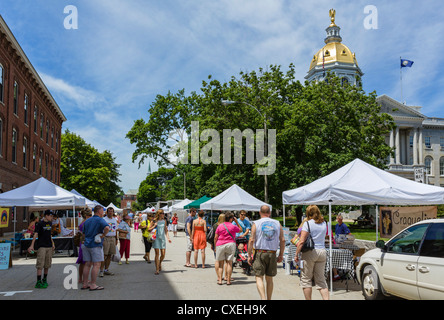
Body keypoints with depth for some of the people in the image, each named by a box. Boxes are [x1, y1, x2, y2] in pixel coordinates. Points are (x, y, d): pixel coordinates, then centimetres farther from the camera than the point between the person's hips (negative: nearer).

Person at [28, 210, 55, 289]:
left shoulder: (50, 223, 13)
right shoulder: (40, 224, -8)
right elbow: (35, 234, -15)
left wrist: (52, 244, 21)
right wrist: (32, 245, -24)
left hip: (49, 247, 7)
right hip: (41, 246, -7)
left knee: (47, 264, 10)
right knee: (40, 264, -8)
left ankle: (45, 280, 24)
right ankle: (38, 282, -7)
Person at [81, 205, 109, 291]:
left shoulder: (87, 221, 15)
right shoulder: (100, 220, -9)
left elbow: (84, 233, 23)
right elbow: (107, 227, -28)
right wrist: (103, 235, -14)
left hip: (86, 244, 8)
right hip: (96, 245, -8)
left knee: (87, 264, 10)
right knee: (96, 265, -4)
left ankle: (85, 284, 13)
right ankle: (93, 285, -5)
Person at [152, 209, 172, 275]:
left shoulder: (164, 221, 10)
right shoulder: (155, 221, -1)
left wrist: (168, 238, 4)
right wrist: (154, 226, -15)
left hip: (162, 239, 4)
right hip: (156, 239, -4)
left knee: (163, 254, 2)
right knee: (157, 254, -7)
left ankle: (160, 263, 33)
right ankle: (157, 269, -2)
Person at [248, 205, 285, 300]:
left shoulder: (256, 224, -3)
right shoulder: (277, 223, 6)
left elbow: (251, 240, -8)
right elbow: (282, 240, 5)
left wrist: (249, 255, -2)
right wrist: (281, 255, 12)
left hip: (260, 253, -3)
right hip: (272, 254, 3)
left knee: (259, 277, 0)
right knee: (269, 279, 13)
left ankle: (263, 298, -16)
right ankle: (269, 299, 20)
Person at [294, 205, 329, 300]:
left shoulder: (307, 223, -8)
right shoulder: (324, 224, 9)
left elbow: (301, 241, -13)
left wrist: (296, 254, -7)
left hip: (310, 252, -5)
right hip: (322, 252, 6)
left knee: (306, 279, 6)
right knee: (321, 279, 11)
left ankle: (308, 299, 10)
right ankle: (327, 298, 2)